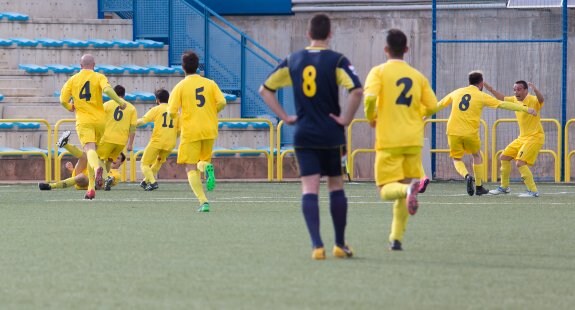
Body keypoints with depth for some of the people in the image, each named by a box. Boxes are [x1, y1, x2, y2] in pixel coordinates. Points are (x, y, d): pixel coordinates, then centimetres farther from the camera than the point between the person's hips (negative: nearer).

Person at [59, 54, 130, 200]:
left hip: (83, 121, -1)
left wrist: (70, 108, 22)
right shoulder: (99, 77, 2)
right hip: (99, 119, 1)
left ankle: (97, 168, -50)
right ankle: (91, 187, 18)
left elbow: (63, 100, 1)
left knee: (89, 149, -16)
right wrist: (120, 102, -8)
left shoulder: (72, 80, 6)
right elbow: (107, 89, -19)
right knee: (93, 150, 18)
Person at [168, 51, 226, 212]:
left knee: (191, 168, 1)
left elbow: (172, 112, -8)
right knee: (203, 160, 21)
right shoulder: (210, 83, 6)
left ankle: (203, 201, -17)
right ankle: (207, 167, -18)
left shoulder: (180, 87, -2)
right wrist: (211, 113, 13)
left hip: (190, 132, -3)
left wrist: (175, 116, 15)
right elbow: (222, 102, -6)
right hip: (210, 131, 3)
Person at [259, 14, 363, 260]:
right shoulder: (336, 61, -7)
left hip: (303, 135, 2)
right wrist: (346, 118, -8)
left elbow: (265, 89, 10)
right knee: (336, 187, 12)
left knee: (309, 190, -2)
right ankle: (340, 244, 17)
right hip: (331, 136, -2)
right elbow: (357, 90, -21)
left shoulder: (293, 61, 5)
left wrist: (285, 117, 10)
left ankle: (317, 245, -13)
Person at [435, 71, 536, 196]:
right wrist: (526, 109, 2)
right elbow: (503, 105, -2)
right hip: (470, 133, -2)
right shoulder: (481, 96, 0)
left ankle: (466, 176, -16)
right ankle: (479, 187, 24)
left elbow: (440, 104, 24)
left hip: (453, 131, 2)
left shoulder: (457, 92, 11)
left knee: (457, 159, 14)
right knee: (477, 156, 21)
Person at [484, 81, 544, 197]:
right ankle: (504, 187, 29)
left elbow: (541, 100, -41)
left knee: (520, 163, -21)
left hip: (535, 137, -9)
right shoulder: (515, 100, 5)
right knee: (504, 157, 14)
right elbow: (502, 98, 22)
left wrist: (535, 90, -61)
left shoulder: (532, 100, -19)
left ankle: (533, 191, -14)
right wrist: (490, 89, 12)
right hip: (522, 137, 9)